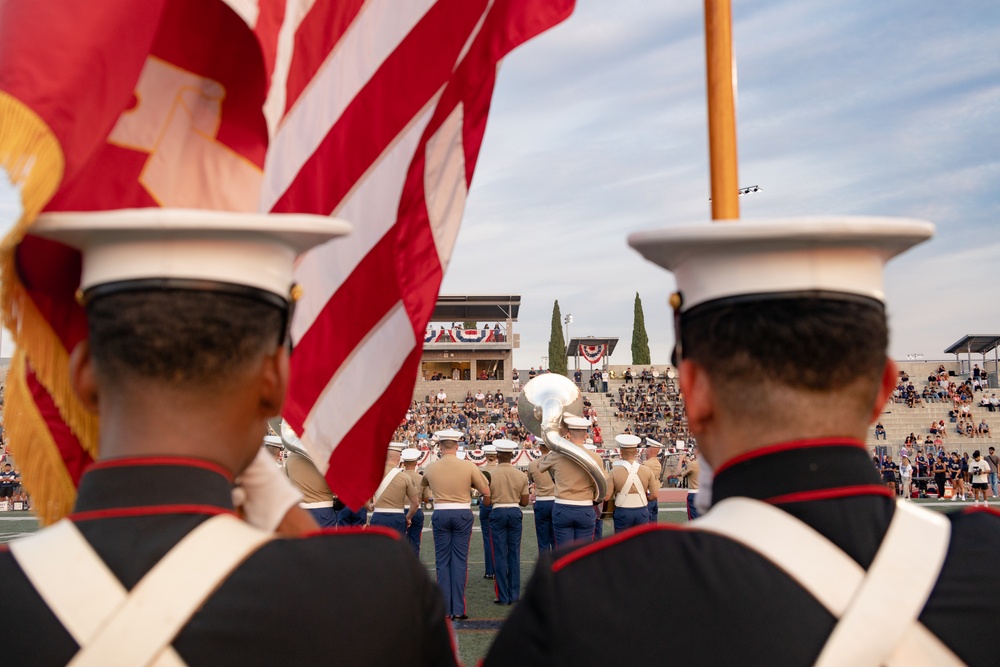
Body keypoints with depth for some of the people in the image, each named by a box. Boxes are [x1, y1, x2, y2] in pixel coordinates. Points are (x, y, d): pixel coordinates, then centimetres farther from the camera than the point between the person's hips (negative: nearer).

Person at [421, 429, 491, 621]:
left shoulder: (431, 468, -1)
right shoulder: (469, 466, -7)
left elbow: (423, 484, 21)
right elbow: (486, 492, -1)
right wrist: (485, 504, 20)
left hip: (440, 514, 1)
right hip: (463, 514, -1)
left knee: (442, 561, 8)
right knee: (460, 561, 4)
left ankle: (444, 609, 7)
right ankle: (458, 609, 3)